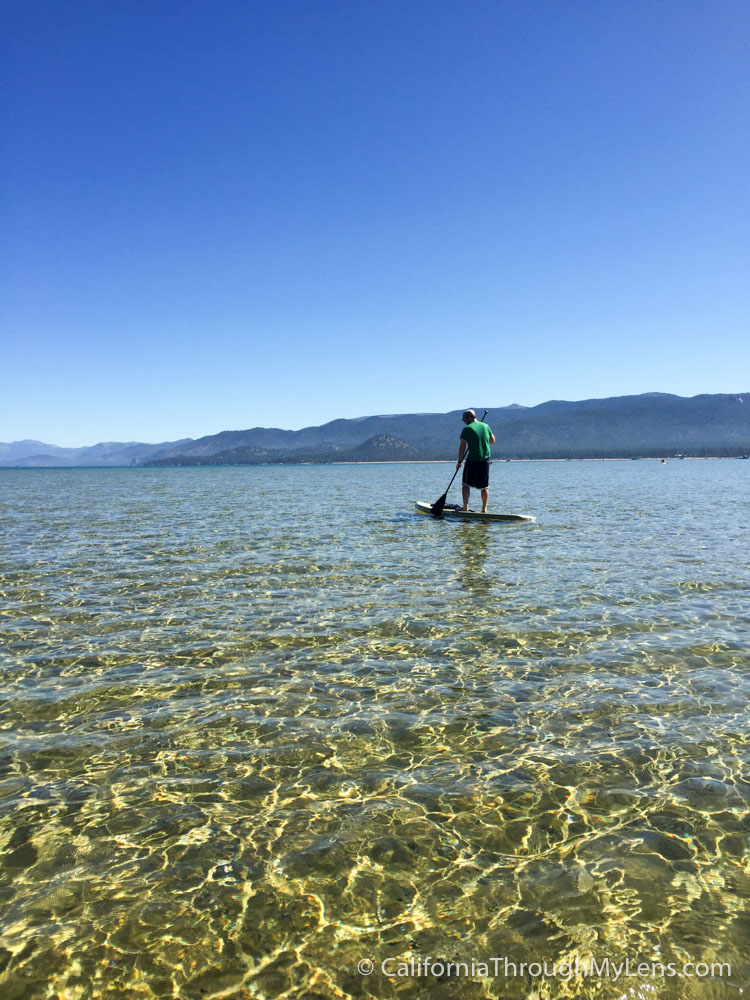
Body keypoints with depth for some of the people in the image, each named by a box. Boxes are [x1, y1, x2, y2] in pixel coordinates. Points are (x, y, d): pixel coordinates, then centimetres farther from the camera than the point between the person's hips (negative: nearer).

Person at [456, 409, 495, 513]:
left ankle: (465, 507, -2)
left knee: (466, 485, 6)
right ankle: (484, 509, 13)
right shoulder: (485, 426, 6)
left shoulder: (467, 429, -7)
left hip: (472, 460, -4)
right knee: (485, 486, 11)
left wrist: (459, 461, 0)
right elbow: (493, 441, 18)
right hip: (485, 460, 4)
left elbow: (462, 447, -7)